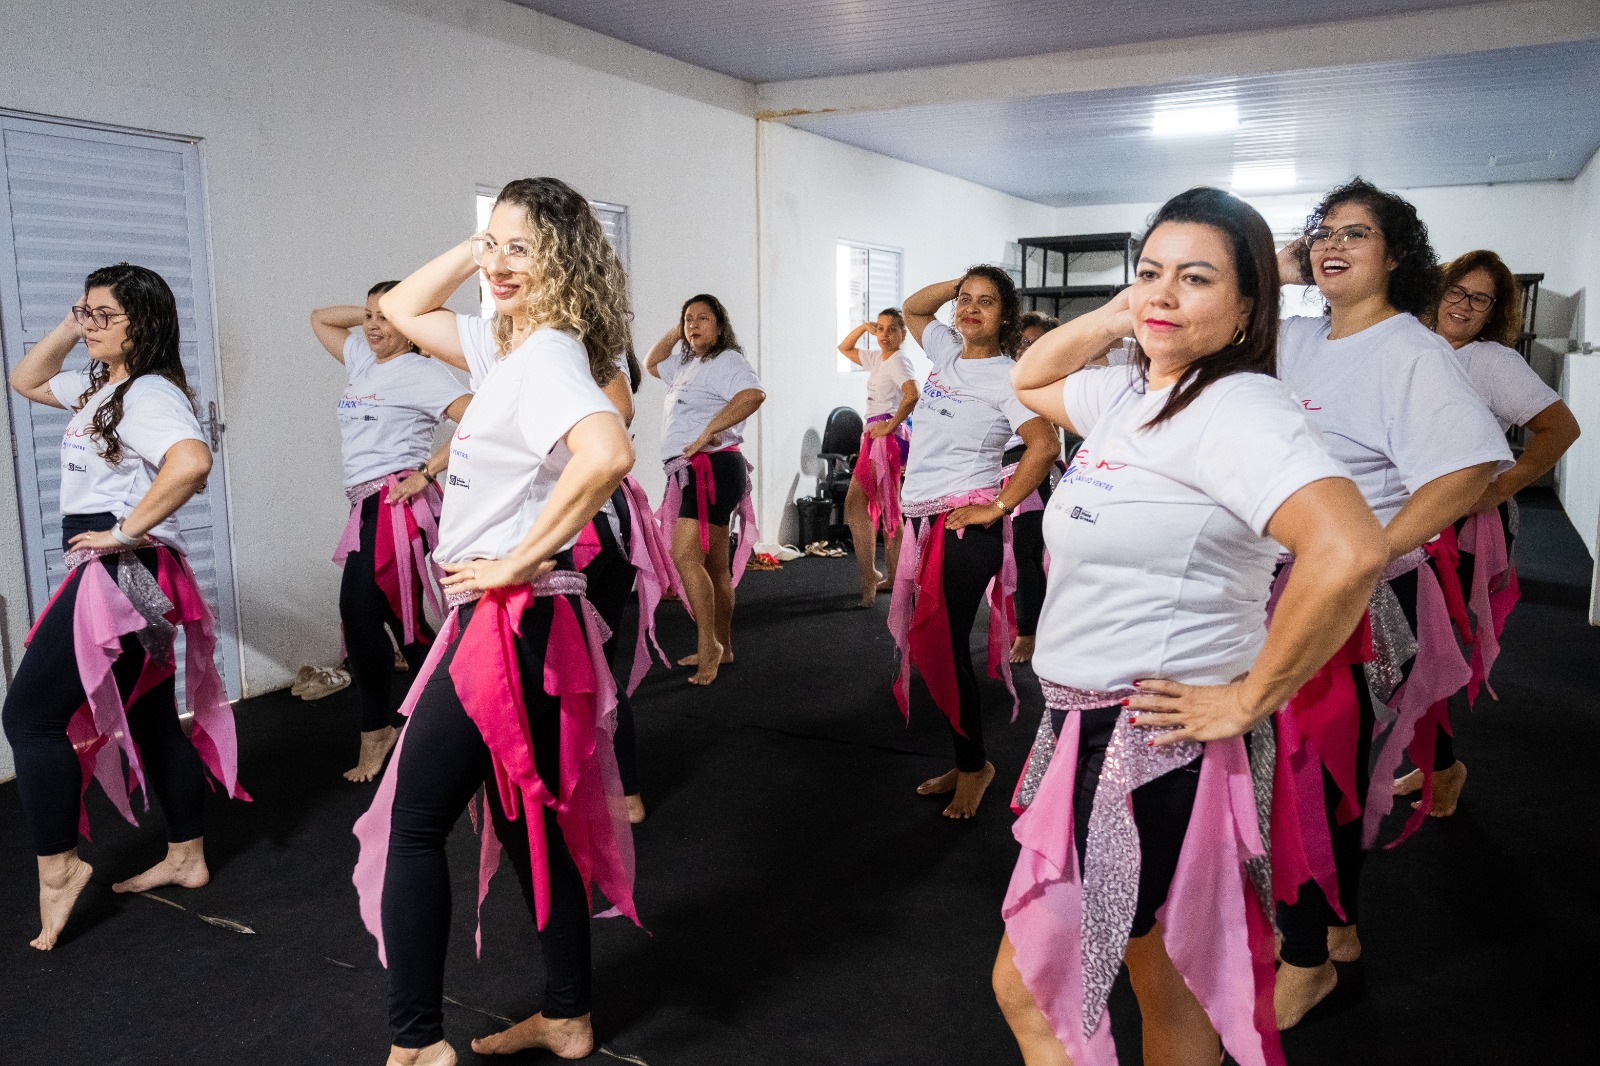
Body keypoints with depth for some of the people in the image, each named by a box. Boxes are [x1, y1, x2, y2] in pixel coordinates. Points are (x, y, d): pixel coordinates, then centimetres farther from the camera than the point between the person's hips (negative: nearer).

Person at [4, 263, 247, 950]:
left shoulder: (150, 393, -16)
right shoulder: (98, 385, 15)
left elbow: (191, 461, -36)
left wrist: (125, 531, -28)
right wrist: (70, 325, 18)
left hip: (122, 573, -10)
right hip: (115, 575, 10)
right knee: (150, 716, 15)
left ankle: (57, 867, 6)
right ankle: (186, 857, 25)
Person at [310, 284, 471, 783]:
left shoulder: (422, 372, -4)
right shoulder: (362, 361, 18)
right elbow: (320, 318, 33)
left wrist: (426, 473, -16)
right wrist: (371, 311, 19)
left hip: (397, 504, -8)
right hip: (368, 507, 8)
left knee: (359, 609, -17)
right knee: (399, 616, 8)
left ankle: (376, 731, -6)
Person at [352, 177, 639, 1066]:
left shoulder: (548, 354, -17)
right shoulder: (508, 346, 11)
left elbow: (606, 453, -37)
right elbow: (402, 308, 24)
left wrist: (521, 558, -27)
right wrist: (476, 246, 11)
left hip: (511, 622, -10)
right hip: (502, 620, 10)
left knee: (414, 824, 4)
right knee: (528, 821, 17)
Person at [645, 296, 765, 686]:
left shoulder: (726, 360, -7)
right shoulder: (687, 365, 22)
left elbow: (753, 394, -26)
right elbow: (652, 363, 39)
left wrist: (708, 432, -27)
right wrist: (675, 331, 24)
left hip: (712, 467, -10)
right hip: (692, 472, 10)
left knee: (685, 556, -19)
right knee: (714, 565, 12)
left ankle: (708, 646, -15)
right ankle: (722, 649, 18)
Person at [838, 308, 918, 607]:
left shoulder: (897, 361, -10)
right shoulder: (877, 359, 17)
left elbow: (912, 395, -27)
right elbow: (844, 348, 30)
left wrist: (890, 425, -22)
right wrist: (863, 327, 16)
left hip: (886, 435, -10)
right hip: (877, 435, 10)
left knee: (855, 501, -13)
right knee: (889, 508, 11)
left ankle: (869, 578, -14)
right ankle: (893, 577, 17)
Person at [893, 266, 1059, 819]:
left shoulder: (1004, 377, -9)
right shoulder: (947, 351, 12)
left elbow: (1045, 445, -19)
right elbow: (913, 308, 29)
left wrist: (997, 508, -18)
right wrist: (960, 282, 14)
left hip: (965, 526, -8)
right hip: (924, 521, 8)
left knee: (945, 647, -6)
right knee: (928, 644, 9)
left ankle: (973, 765, 12)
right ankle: (968, 762, 22)